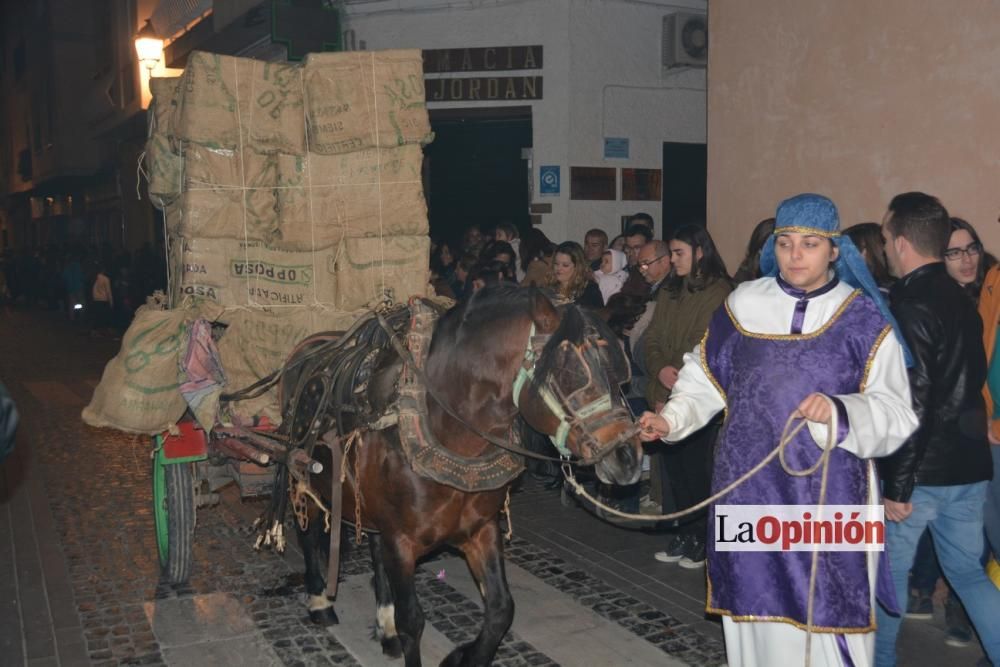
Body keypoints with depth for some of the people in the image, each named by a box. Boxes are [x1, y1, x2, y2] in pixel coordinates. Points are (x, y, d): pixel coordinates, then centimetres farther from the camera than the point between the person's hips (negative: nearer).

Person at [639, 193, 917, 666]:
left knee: (825, 611, 1)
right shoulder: (743, 305, 5)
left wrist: (839, 411, -25)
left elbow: (896, 415, -8)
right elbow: (705, 379, 10)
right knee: (755, 604, 13)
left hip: (828, 496, -2)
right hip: (750, 489, 3)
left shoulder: (863, 319, -2)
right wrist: (672, 418, -6)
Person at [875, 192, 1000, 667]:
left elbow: (911, 404, -22)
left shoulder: (910, 307, -18)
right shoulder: (961, 301, 9)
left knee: (889, 569, 10)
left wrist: (897, 485, -18)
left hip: (921, 470, -7)